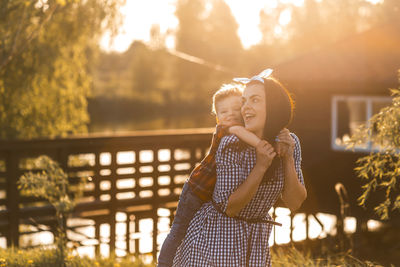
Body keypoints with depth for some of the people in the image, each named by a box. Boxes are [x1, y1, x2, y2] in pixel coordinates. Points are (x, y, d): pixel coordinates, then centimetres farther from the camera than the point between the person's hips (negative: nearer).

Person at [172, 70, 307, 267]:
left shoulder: (290, 143, -6)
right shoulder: (231, 145, -20)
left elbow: (294, 203, -6)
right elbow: (229, 207, -19)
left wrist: (288, 159, -17)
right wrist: (261, 166, -27)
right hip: (214, 234, -4)